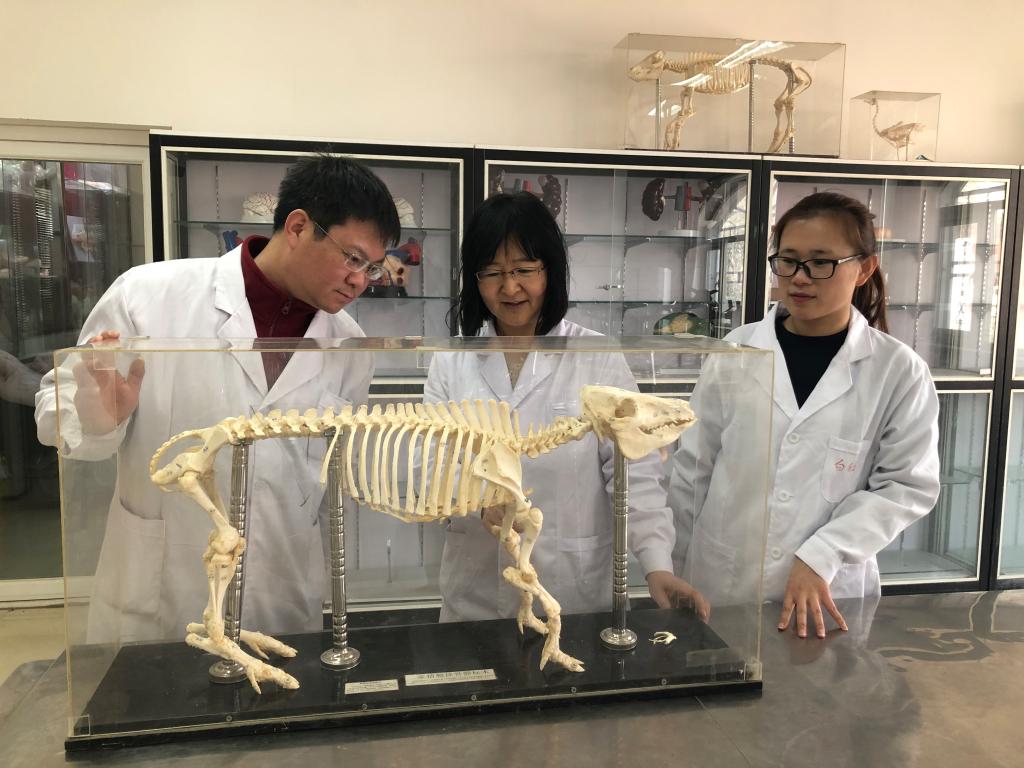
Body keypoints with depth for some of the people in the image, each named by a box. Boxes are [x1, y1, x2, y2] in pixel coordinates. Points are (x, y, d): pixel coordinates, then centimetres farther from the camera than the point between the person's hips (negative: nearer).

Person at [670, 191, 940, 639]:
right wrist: (673, 572, 5)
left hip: (829, 592, -1)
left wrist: (821, 557, -15)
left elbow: (908, 485, -4)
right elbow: (692, 470, 1)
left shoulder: (898, 370, -6)